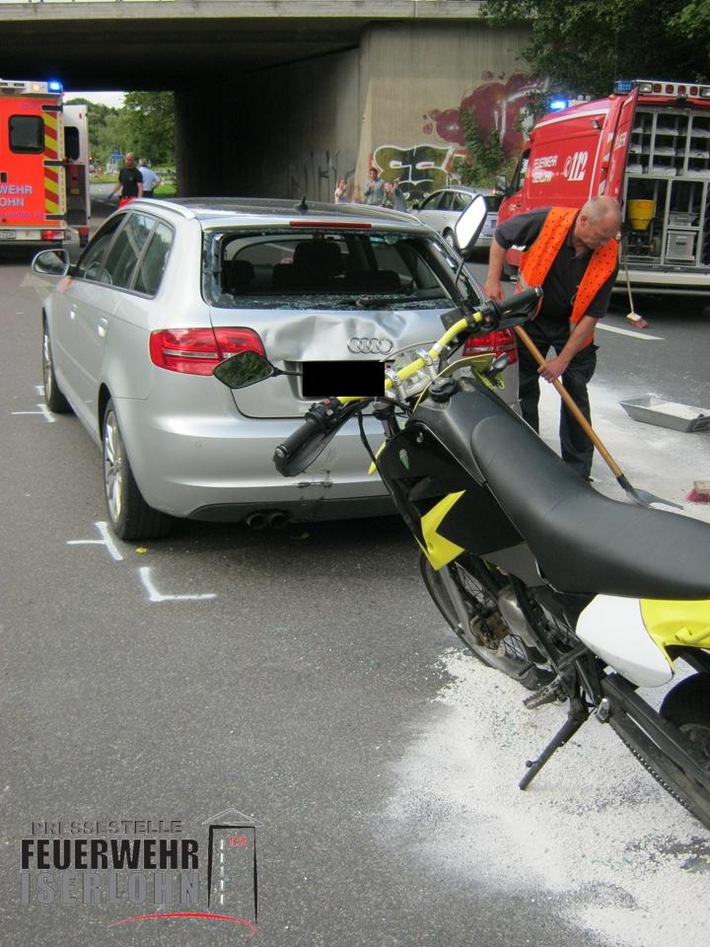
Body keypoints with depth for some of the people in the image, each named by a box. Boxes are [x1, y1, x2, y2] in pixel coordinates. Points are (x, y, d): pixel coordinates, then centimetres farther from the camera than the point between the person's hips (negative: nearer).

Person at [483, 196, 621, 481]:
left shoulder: (609, 256, -23)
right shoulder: (547, 221, -26)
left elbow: (592, 315, -20)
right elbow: (501, 236, -7)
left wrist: (563, 360, -22)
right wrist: (493, 281, -13)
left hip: (573, 326, 0)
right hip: (531, 318, 0)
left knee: (576, 393, -1)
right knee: (524, 390, 6)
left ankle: (578, 471, 7)